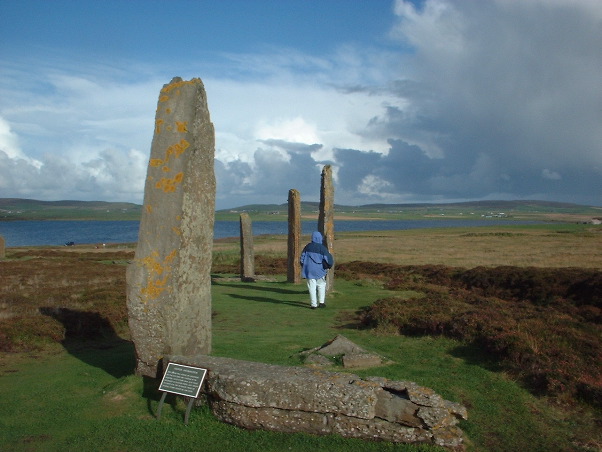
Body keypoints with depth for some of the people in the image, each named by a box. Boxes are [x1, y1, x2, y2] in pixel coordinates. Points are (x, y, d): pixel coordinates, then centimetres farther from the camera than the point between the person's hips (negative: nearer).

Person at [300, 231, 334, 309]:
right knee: (321, 285, 15)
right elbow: (328, 259, -9)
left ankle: (314, 304, 4)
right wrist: (329, 266, 11)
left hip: (309, 270, 2)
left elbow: (302, 258, 5)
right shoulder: (322, 248, -9)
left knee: (312, 287, 5)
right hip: (319, 270, -1)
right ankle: (321, 302, 11)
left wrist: (303, 267, 18)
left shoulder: (308, 247, -1)